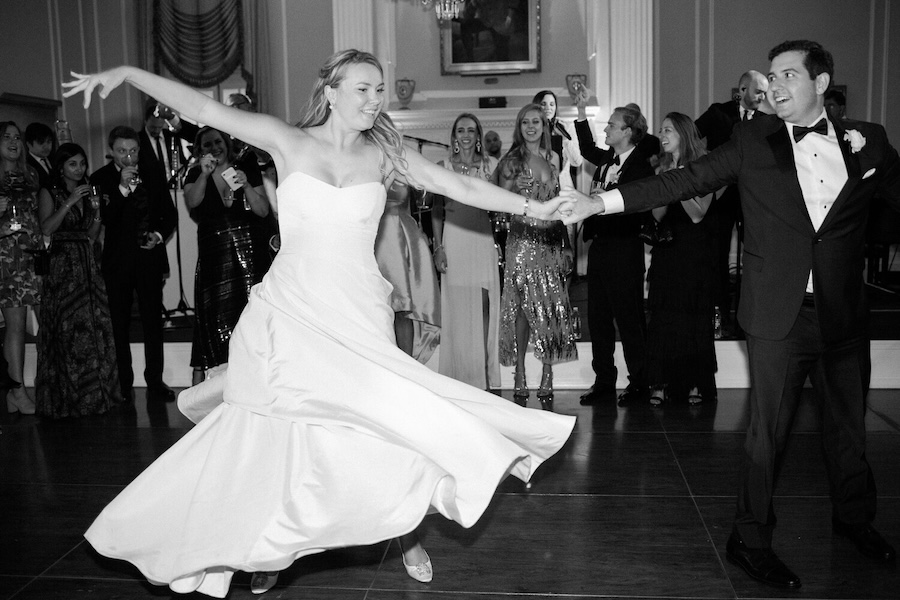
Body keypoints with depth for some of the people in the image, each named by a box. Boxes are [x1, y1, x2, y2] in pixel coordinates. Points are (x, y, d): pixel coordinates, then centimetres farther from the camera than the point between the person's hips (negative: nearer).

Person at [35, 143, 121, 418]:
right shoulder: (49, 194, 3)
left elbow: (92, 235, 15)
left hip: (87, 265, 5)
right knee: (65, 330, -5)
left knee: (94, 327, 1)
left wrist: (96, 210, -2)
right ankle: (65, 396, 2)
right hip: (61, 267, -5)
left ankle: (93, 392, 9)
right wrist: (69, 202, -15)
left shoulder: (88, 193, 17)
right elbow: (47, 228, -11)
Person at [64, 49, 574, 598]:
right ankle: (269, 552, 28)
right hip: (290, 311, 0)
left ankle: (407, 533, 25)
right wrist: (127, 73, -8)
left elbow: (462, 187, 6)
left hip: (359, 316, 1)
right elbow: (206, 109, -2)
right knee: (278, 439, 5)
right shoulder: (288, 141, 2)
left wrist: (531, 207, 3)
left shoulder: (384, 153, 6)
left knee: (382, 428, -3)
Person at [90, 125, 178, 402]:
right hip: (116, 260, -1)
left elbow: (169, 213, 11)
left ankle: (155, 381, 12)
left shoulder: (153, 174, 5)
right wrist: (122, 188, -21)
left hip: (149, 257, 1)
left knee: (153, 319, 3)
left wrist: (159, 234, -7)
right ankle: (123, 383, 14)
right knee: (119, 322, 4)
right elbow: (101, 220, -13)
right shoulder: (99, 178, -2)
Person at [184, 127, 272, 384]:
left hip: (248, 253, 0)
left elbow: (263, 211, 2)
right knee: (211, 312, -4)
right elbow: (191, 202, -11)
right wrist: (205, 174, -24)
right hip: (213, 255, 0)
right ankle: (199, 376, 6)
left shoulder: (247, 169, 7)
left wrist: (246, 186, -13)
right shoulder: (195, 175, 8)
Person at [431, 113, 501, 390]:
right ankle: (460, 376, 8)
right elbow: (437, 208, 6)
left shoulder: (490, 165, 9)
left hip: (483, 240, 1)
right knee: (456, 307, 0)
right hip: (454, 240, -1)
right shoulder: (443, 166, 7)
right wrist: (438, 247, -2)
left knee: (484, 305, 0)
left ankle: (484, 376, 6)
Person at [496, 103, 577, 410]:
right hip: (522, 238, -3)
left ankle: (547, 379, 8)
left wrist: (567, 246, 10)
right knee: (523, 306, -4)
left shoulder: (553, 158, 12)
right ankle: (520, 379, 3)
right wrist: (517, 189, -19)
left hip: (552, 238, 3)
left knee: (552, 307, 2)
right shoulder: (512, 160, 2)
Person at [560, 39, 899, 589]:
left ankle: (855, 517, 44)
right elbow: (687, 180, -8)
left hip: (844, 312, 3)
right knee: (768, 430, 3)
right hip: (780, 315, -3)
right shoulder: (754, 140, -2)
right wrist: (601, 202, -15)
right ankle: (752, 539, 21)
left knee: (849, 422, 19)